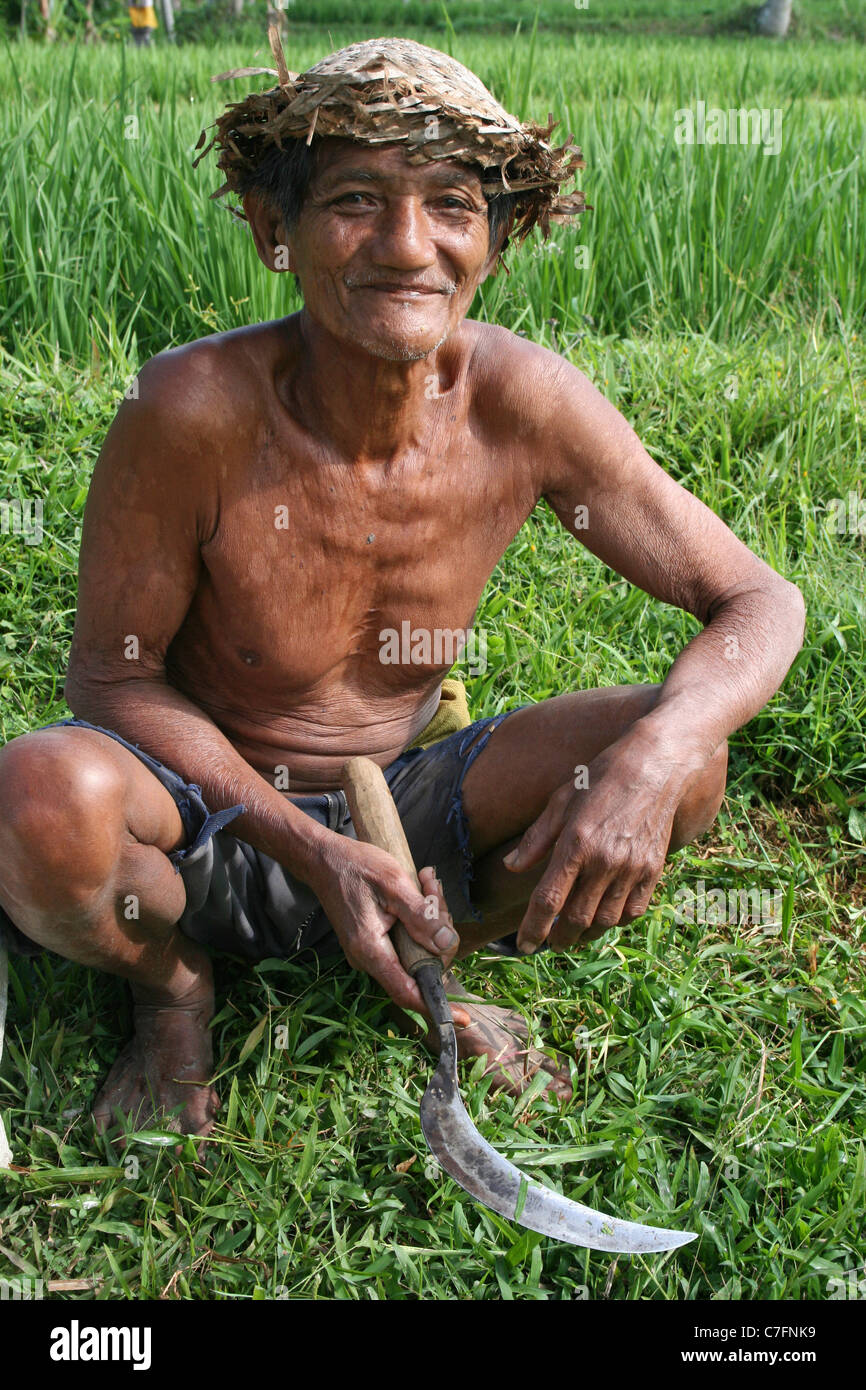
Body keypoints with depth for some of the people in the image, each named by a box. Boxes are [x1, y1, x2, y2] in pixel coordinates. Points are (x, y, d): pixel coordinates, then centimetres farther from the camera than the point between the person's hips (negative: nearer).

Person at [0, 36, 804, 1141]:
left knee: (681, 760, -18)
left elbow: (760, 602, -10)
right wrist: (311, 852, -26)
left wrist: (654, 754, -32)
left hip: (402, 810, 3)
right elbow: (111, 674, -14)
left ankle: (439, 964, 8)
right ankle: (170, 984, 2)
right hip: (212, 819, -2)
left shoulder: (521, 400, -17)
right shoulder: (192, 409, -25)